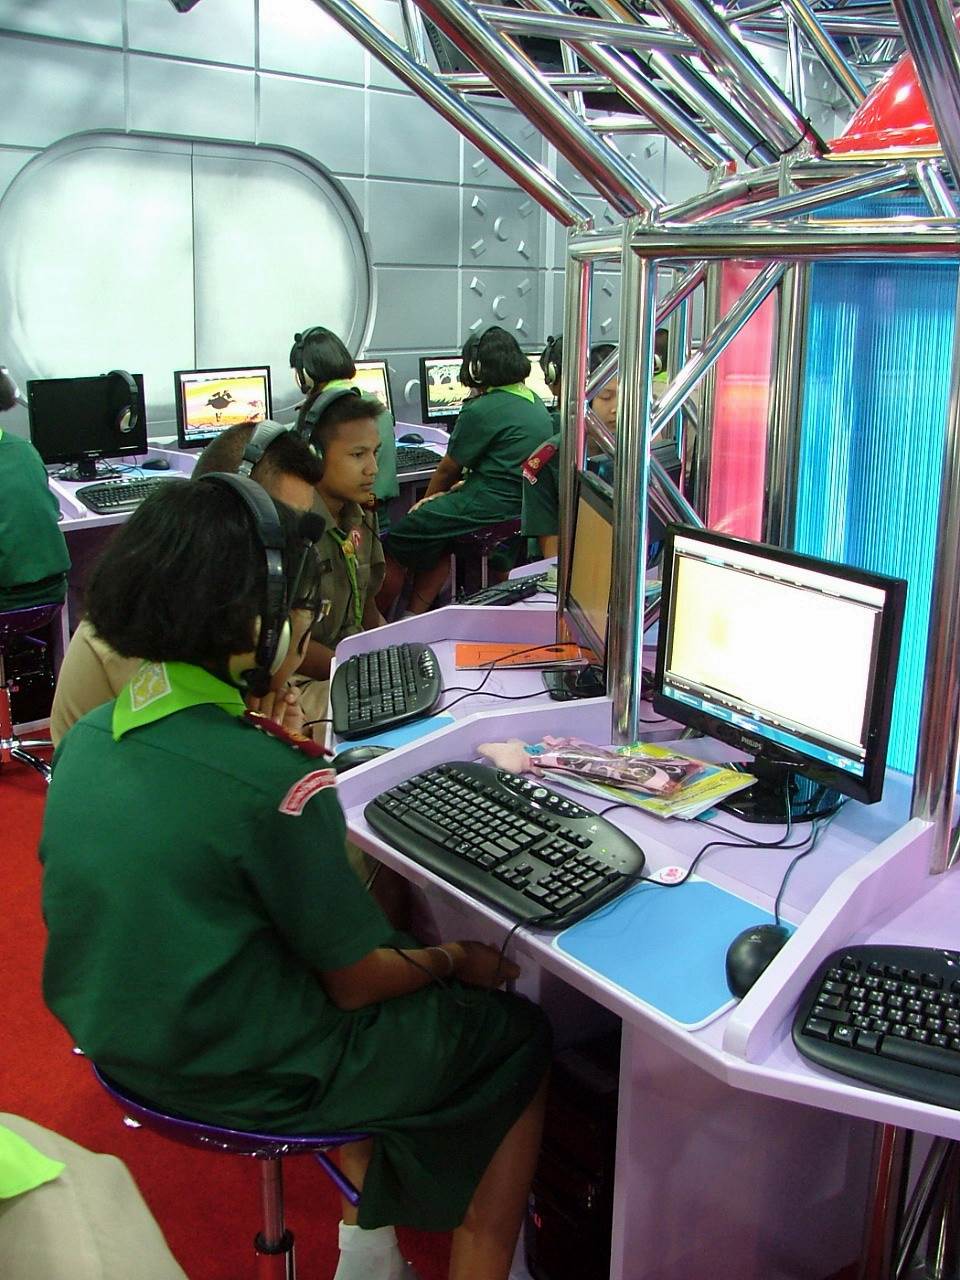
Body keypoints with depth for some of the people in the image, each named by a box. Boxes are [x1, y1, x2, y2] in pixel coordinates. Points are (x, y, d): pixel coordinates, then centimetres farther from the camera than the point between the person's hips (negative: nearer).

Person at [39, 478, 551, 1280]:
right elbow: (357, 981, -17)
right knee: (521, 1037, 12)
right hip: (247, 1080, -7)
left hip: (117, 1036, 7)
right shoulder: (271, 784, -28)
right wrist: (459, 960, 2)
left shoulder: (86, 737, -7)